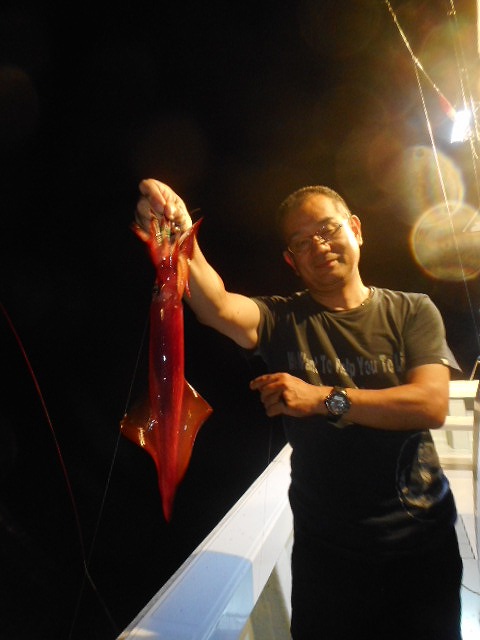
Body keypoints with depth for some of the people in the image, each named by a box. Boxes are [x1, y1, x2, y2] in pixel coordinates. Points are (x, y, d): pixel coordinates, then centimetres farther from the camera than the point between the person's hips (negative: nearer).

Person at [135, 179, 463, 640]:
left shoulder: (412, 311, -2)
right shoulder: (283, 320, -5)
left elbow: (432, 405, -16)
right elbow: (217, 307, -26)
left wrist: (324, 399, -22)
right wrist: (181, 241, -42)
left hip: (421, 537, 1)